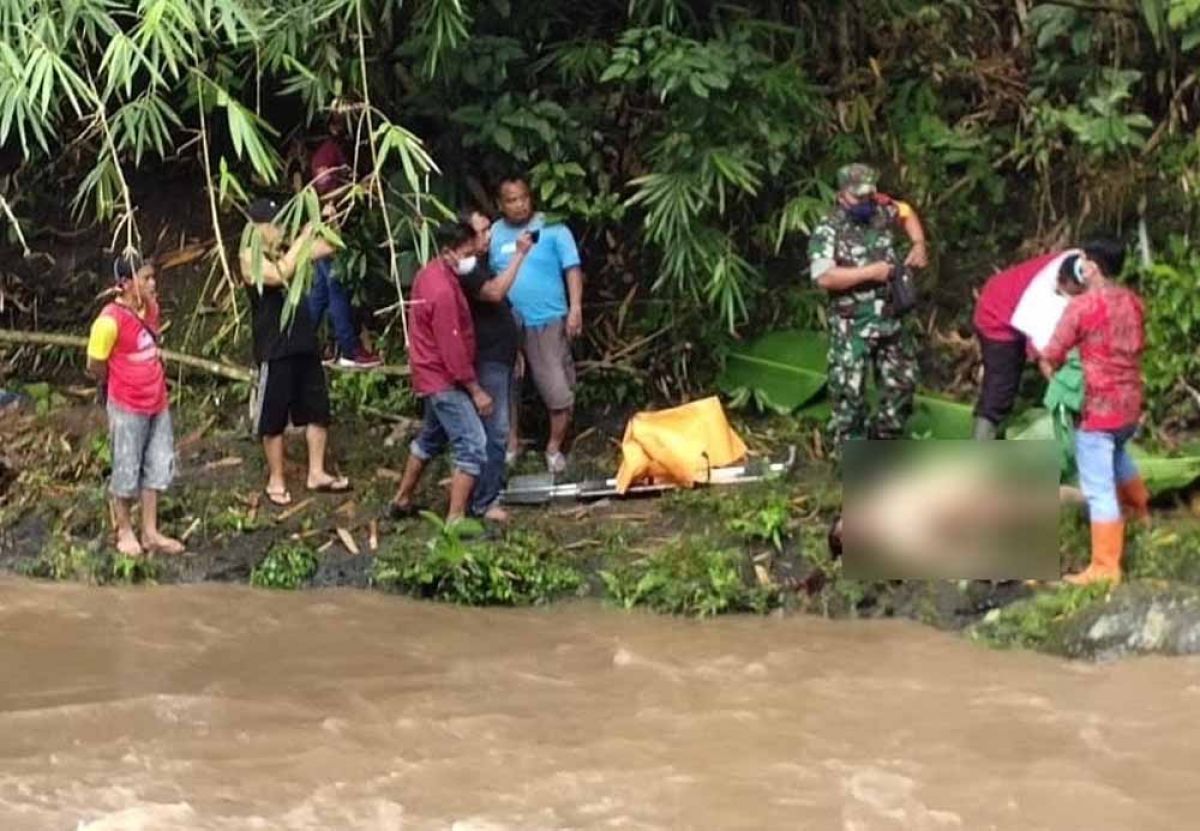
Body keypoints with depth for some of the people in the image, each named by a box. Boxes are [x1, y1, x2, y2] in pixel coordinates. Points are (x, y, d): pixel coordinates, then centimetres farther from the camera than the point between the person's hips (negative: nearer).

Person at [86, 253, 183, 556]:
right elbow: (95, 366, -12)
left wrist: (150, 382, 13)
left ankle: (150, 532, 25)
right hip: (127, 407, -7)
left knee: (157, 467, 13)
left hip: (157, 403, 7)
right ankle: (125, 531, 25)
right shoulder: (110, 320, -23)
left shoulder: (151, 308, -1)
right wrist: (125, 384, 3)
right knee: (127, 471, 8)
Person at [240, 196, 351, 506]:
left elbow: (328, 248, 14)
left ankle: (317, 474, 21)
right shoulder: (250, 257, -11)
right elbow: (280, 274, -29)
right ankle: (276, 480, 14)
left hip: (304, 344, 7)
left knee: (318, 410, 11)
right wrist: (303, 238, -24)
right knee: (274, 418, 3)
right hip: (274, 351, -7)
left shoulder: (286, 251, 9)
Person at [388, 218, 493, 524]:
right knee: (473, 445, -12)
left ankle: (402, 501, 37)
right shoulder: (443, 290, -26)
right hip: (445, 380, -10)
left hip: (434, 376, 10)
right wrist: (476, 391, -17)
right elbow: (453, 349, -24)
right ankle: (455, 520, -13)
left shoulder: (431, 273, 4)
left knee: (431, 438, 25)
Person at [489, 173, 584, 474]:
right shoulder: (494, 234, 3)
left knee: (559, 388, -1)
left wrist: (575, 308, -16)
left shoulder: (552, 230, -7)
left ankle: (555, 447, 16)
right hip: (508, 323, 3)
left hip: (547, 322, -3)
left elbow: (572, 269, -7)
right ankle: (510, 443, 29)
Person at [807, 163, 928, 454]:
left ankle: (885, 441, 29)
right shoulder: (828, 231, -15)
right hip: (852, 326, -6)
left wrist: (919, 244, 8)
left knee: (902, 382, 13)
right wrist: (871, 272, -23)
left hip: (890, 319, 6)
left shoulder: (881, 211, 3)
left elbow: (907, 212, 26)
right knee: (849, 390, -3)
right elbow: (824, 277, -26)